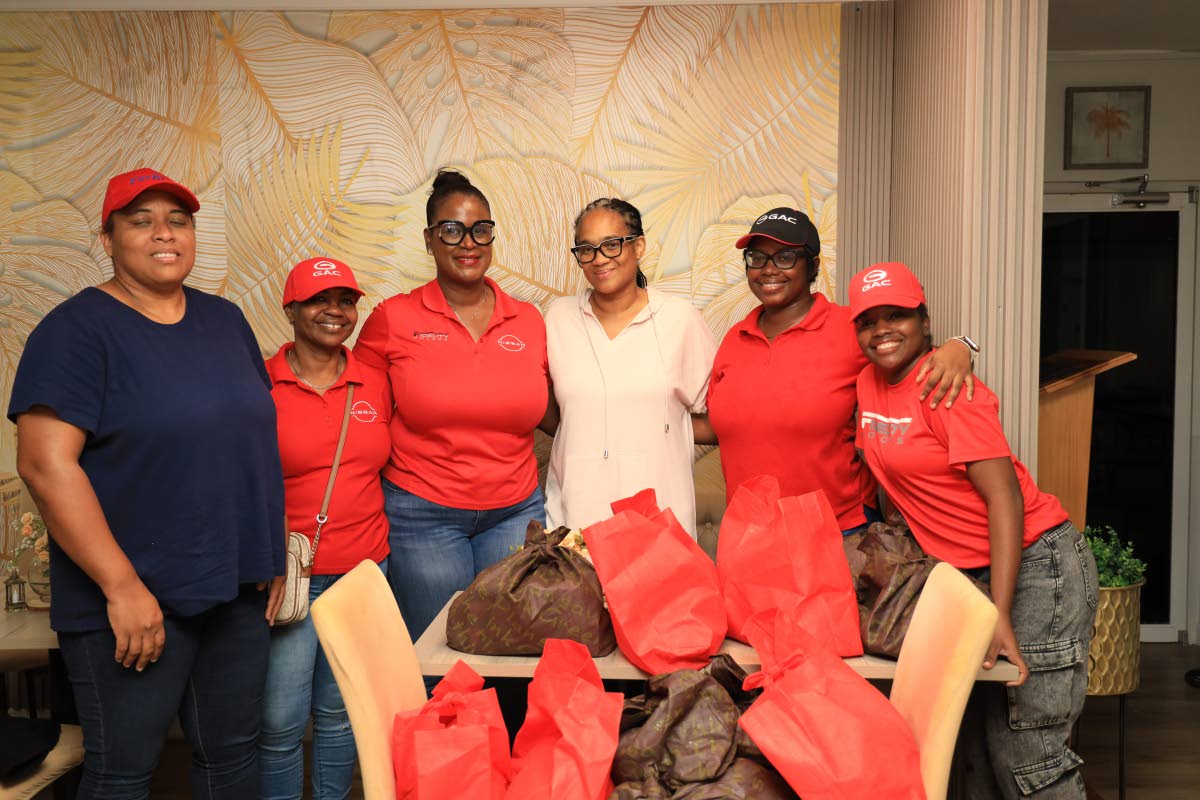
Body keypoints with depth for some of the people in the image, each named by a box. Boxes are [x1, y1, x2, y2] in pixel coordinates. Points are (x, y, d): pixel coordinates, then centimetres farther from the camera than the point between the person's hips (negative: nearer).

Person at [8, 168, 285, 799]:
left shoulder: (226, 320, 10)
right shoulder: (78, 329, -8)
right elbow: (46, 464, -16)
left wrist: (270, 557, 11)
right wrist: (122, 586, -19)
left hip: (238, 589, 6)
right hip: (131, 603, -5)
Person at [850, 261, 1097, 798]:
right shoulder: (869, 381, 6)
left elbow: (1004, 496, -21)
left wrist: (1001, 616, -26)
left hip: (1033, 566, -7)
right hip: (961, 573, 8)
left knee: (1025, 756, -5)